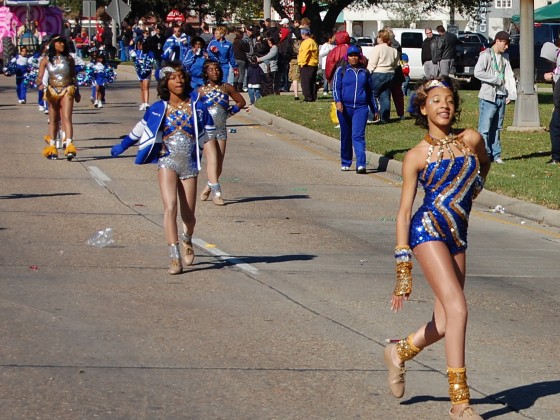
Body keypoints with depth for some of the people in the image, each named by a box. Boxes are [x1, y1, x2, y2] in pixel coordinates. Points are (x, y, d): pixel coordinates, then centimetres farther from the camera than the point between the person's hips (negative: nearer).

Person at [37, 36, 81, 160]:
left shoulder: (69, 58, 2)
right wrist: (40, 83, -25)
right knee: (53, 120, 12)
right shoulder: (46, 60, 0)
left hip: (67, 91, -1)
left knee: (67, 118, -16)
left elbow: (73, 76, 12)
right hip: (52, 91, 1)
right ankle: (51, 147, 25)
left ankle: (69, 146, -26)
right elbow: (39, 77, -3)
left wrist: (76, 92, 18)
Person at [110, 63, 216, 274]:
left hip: (189, 163, 1)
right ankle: (175, 258, -20)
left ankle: (187, 240, 42)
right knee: (170, 207, -19)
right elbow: (140, 128, 17)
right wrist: (122, 146, 24)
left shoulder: (196, 106, 0)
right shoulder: (158, 109, 1)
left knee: (188, 215, 6)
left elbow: (208, 132, 13)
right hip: (167, 161, -1)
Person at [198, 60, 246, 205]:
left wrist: (230, 112, 8)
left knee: (219, 162, 6)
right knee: (213, 159, -16)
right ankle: (216, 193, -20)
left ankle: (209, 187, 29)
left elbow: (241, 101, 15)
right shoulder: (202, 90, 0)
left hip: (221, 129, 3)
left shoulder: (226, 88, 5)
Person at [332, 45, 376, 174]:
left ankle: (361, 164, -23)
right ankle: (345, 163, 23)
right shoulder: (341, 71, 7)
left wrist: (374, 109, 22)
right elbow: (336, 87, -3)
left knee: (358, 135, -14)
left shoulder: (365, 72, 13)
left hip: (361, 108, 0)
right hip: (345, 107, 0)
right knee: (346, 136, 9)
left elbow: (370, 91, 20)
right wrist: (338, 101, -21)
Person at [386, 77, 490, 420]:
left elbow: (484, 164, 32)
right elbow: (404, 213, -2)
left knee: (444, 325, 5)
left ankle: (399, 353, 38)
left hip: (458, 237, 5)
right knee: (457, 308, -18)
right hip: (428, 231, -5)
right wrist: (403, 272, -7)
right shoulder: (417, 156, -2)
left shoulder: (471, 140, 7)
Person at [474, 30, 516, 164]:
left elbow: (509, 76, 12)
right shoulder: (486, 55, -6)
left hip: (501, 97, 7)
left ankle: (496, 154, 14)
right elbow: (478, 72, -17)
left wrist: (511, 94, 0)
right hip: (488, 97, -7)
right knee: (485, 128, -7)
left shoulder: (505, 57, 15)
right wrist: (496, 79, -14)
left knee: (497, 128, 10)